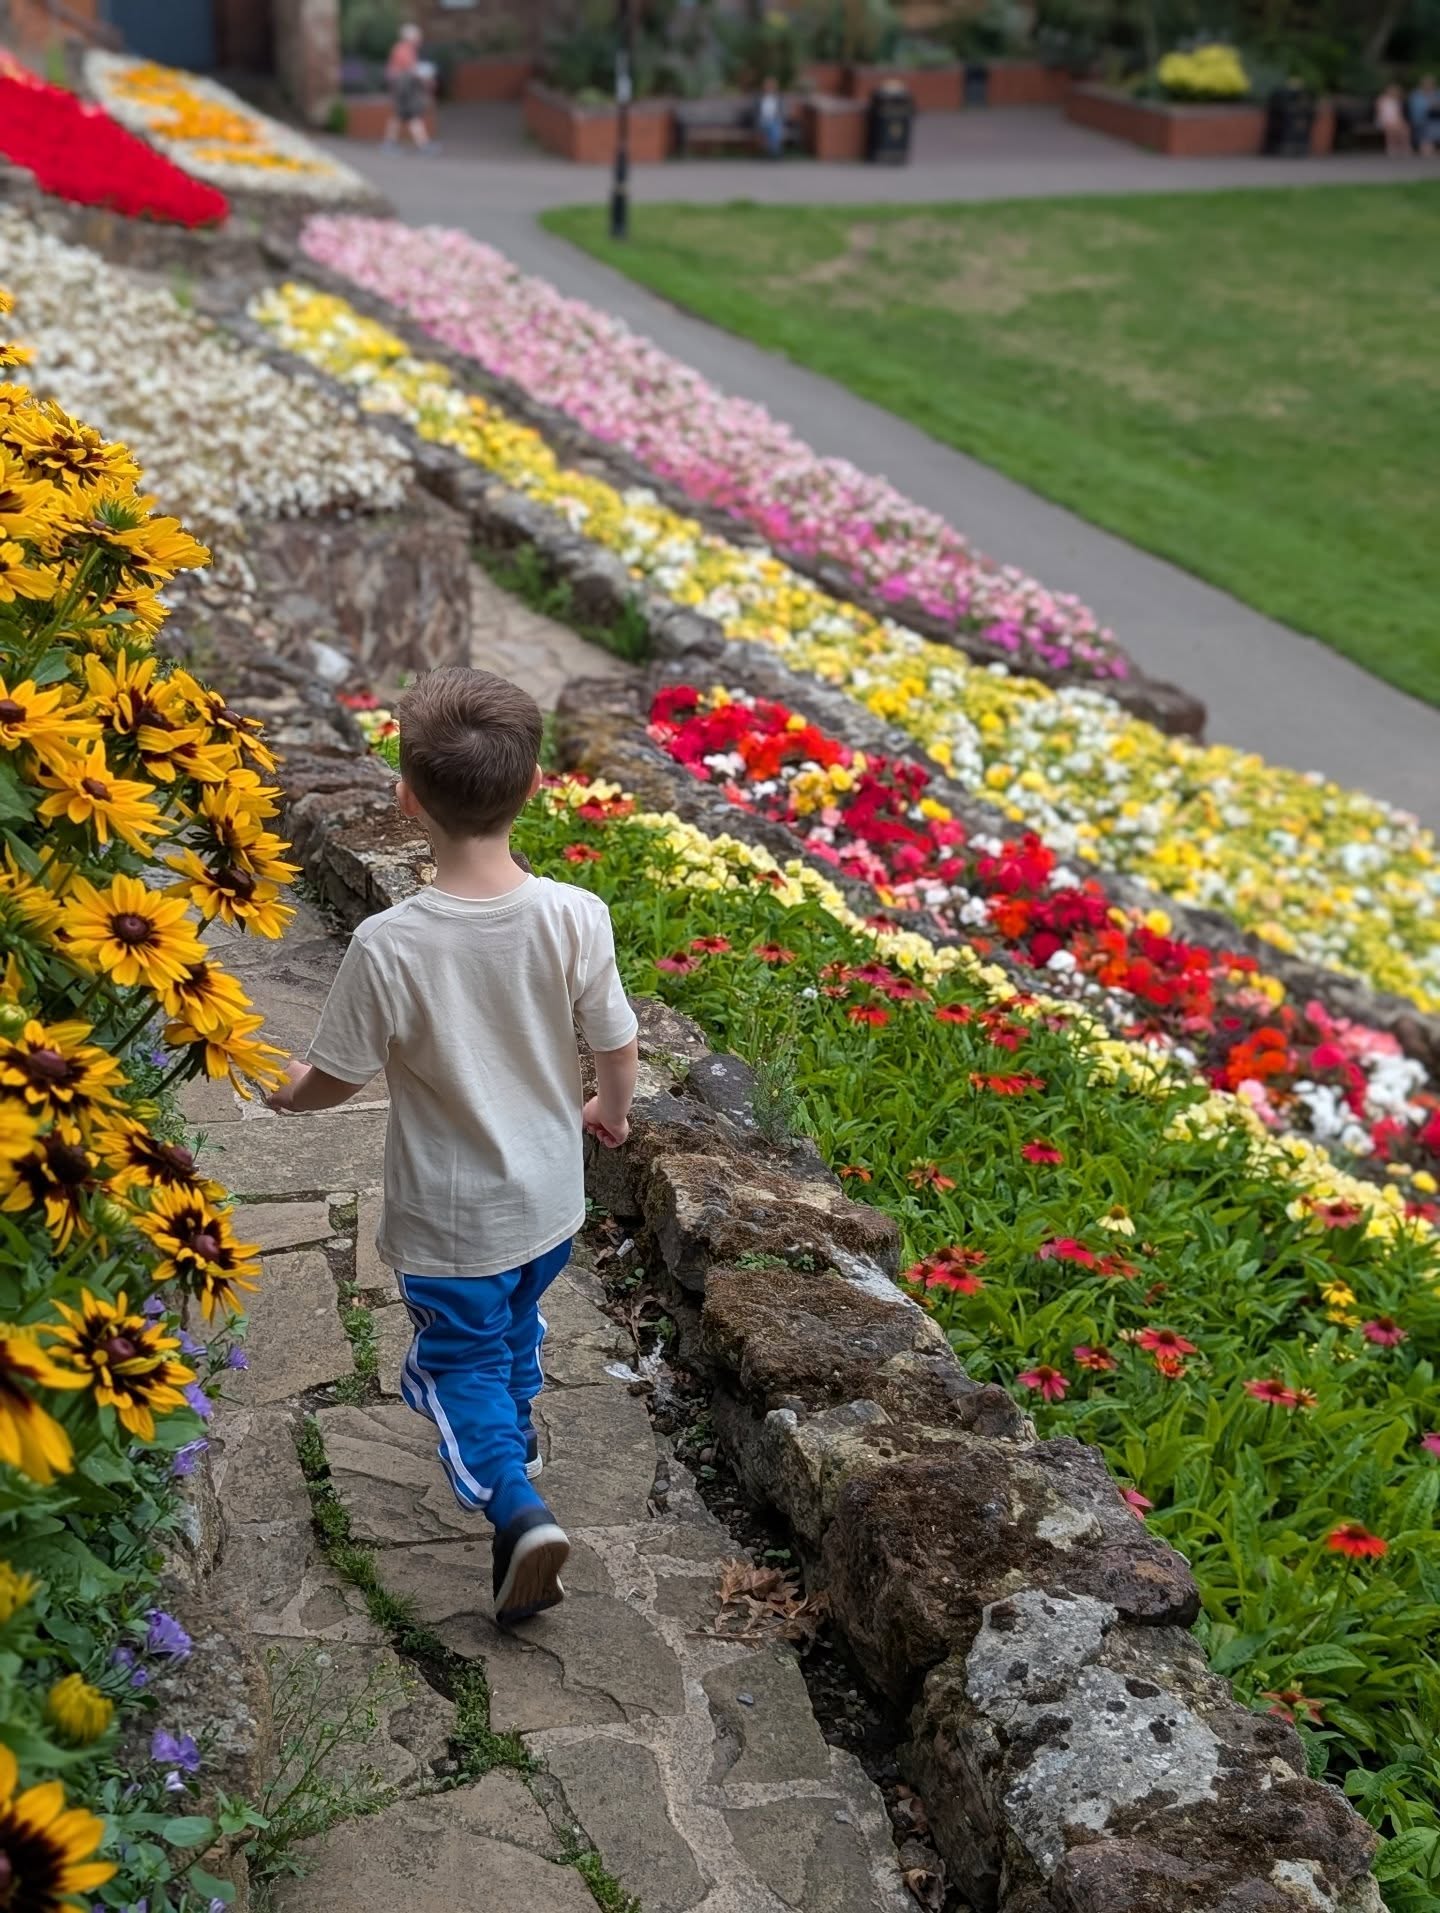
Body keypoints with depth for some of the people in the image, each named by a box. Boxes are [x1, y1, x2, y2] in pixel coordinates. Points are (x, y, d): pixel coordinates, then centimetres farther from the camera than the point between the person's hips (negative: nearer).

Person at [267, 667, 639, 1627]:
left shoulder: (387, 946, -29)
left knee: (463, 1355, 18)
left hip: (448, 1217, -4)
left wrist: (286, 1089, 9)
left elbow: (337, 1077, -15)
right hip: (549, 1196, 4)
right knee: (516, 1321, 31)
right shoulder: (577, 918, -22)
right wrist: (611, 1111, 15)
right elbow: (618, 1046, -8)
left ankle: (516, 1502, -1)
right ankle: (515, 1432, 55)